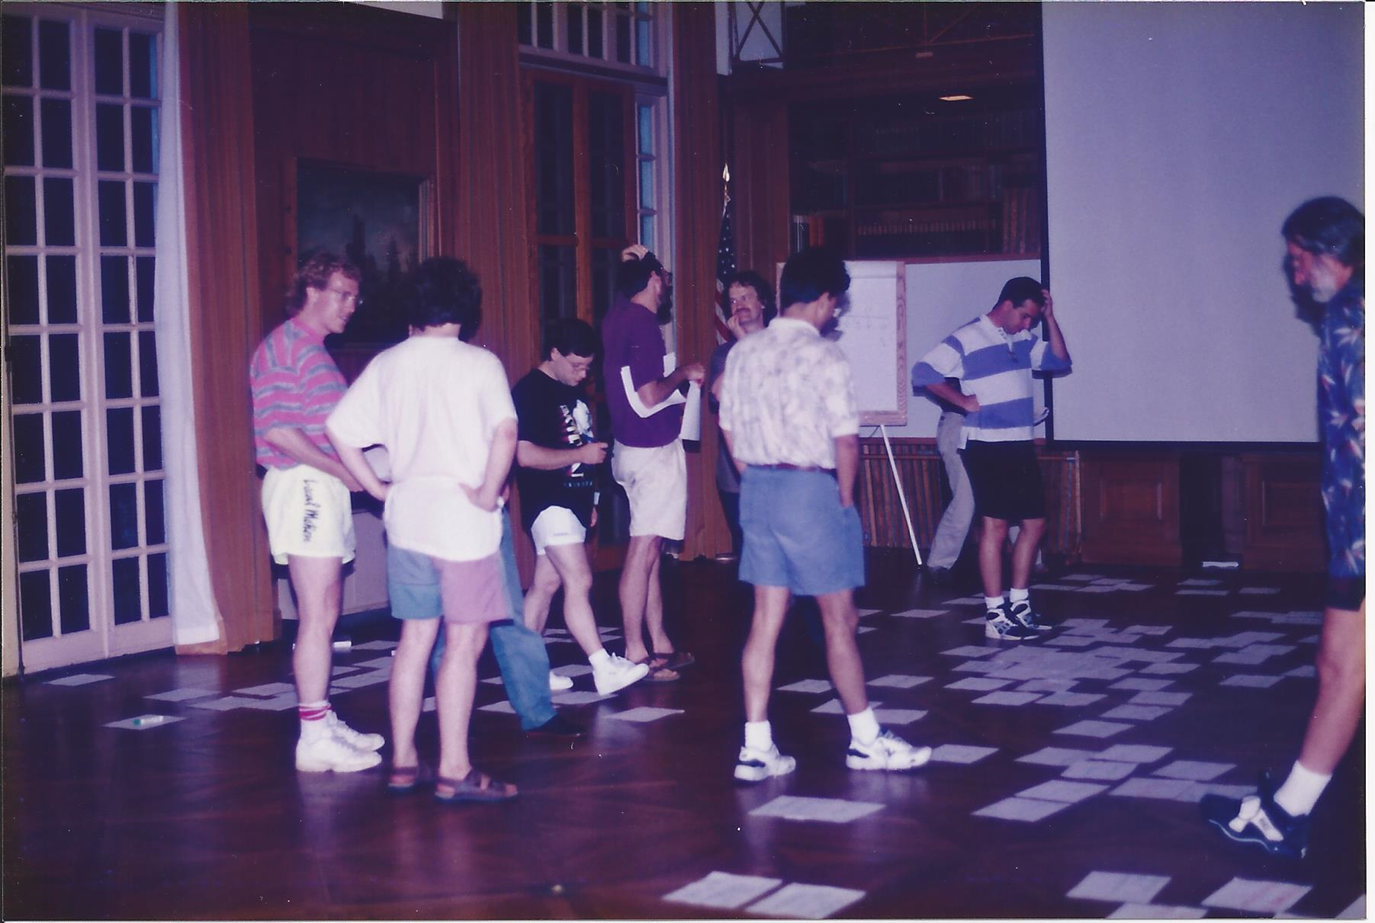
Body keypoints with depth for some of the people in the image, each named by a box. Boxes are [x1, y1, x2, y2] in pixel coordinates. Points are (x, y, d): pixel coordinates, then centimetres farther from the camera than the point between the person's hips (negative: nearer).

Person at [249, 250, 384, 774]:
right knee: (317, 616, -9)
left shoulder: (315, 352, 20)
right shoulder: (283, 348, -10)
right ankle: (314, 737, -6)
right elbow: (280, 431, -18)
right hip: (303, 485, -10)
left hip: (324, 487, 10)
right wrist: (345, 472, -15)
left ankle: (323, 722, 20)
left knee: (325, 613, 13)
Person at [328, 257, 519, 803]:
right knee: (463, 642, 0)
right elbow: (505, 431, -22)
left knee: (414, 639, 13)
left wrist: (378, 489, 9)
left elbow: (339, 429, 4)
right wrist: (488, 492, -12)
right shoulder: (478, 363, -7)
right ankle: (455, 771, 1)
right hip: (463, 519, -5)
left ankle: (402, 762, 19)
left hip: (407, 516, 5)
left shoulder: (387, 364, 7)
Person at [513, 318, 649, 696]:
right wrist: (582, 454, -16)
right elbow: (526, 455, -20)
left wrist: (589, 501, 23)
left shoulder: (572, 391, 16)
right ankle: (604, 668, -18)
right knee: (579, 580, -15)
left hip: (572, 502, 9)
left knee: (547, 583, 11)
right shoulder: (529, 392, -12)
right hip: (548, 503, -9)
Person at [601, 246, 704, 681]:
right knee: (643, 550, -7)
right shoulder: (643, 325, -18)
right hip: (653, 450, -10)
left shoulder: (618, 316, 9)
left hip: (632, 446, 10)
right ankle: (635, 652, -3)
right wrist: (684, 373, -8)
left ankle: (659, 644, 22)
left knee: (650, 549, 14)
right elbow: (649, 396, -23)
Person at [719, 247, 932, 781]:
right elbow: (845, 442, -13)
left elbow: (730, 432, 11)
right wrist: (844, 502, 0)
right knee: (839, 619, 6)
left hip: (757, 489, 6)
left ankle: (756, 747, 10)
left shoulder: (743, 353, 6)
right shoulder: (824, 358, -13)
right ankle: (865, 739, 19)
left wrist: (759, 485, 17)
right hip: (810, 488, -6)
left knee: (766, 618, 9)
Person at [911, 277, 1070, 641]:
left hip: (1020, 446, 8)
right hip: (986, 445, -8)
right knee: (995, 525, -7)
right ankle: (996, 617, -4)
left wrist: (1050, 318, 7)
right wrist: (964, 401, -13)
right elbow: (922, 372, -15)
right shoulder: (967, 338, -10)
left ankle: (1019, 605, 22)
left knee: (1034, 522, 10)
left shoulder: (1023, 339, 13)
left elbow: (1059, 361, 17)